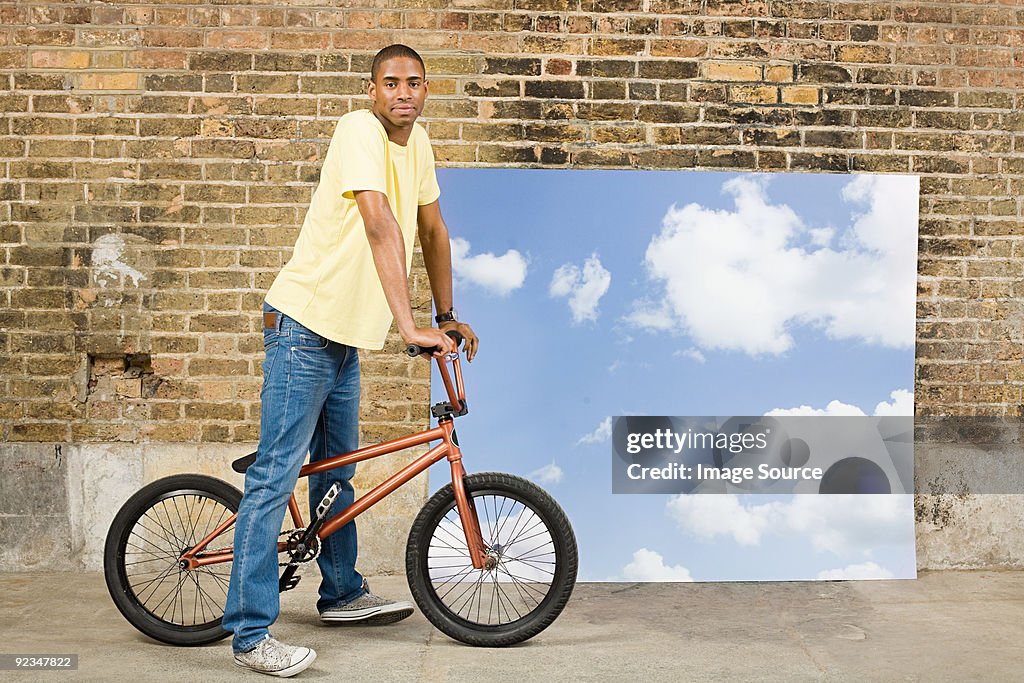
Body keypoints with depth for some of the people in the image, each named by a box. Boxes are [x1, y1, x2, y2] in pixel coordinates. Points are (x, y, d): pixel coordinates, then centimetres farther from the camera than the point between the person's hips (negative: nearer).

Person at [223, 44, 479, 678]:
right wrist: (410, 326, -37)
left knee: (337, 470, 20)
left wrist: (448, 315, 16)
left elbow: (433, 229, 16)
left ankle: (343, 593, 37)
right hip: (306, 322, -9)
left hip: (348, 332, 9)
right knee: (277, 475, -6)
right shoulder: (359, 131, -18)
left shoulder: (417, 142, 8)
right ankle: (251, 632, 1)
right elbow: (382, 228, -30)